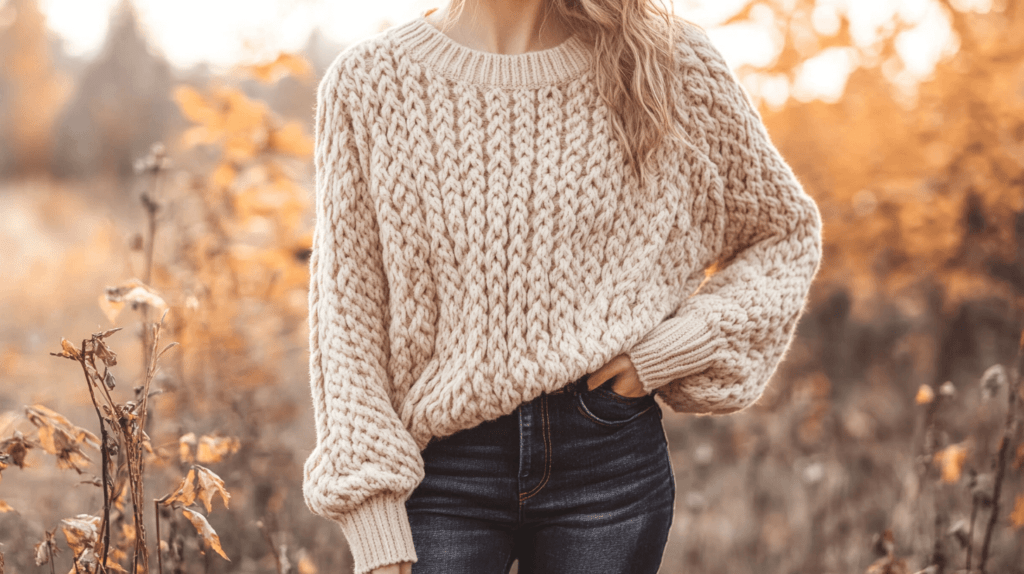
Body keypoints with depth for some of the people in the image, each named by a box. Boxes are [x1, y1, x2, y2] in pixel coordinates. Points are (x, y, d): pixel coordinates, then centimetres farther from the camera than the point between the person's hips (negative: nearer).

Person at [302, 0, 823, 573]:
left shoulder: (669, 64, 1)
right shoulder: (369, 81, 0)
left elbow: (786, 231, 12)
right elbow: (347, 312, 0)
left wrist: (684, 344, -5)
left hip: (611, 458, 1)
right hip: (442, 464, 0)